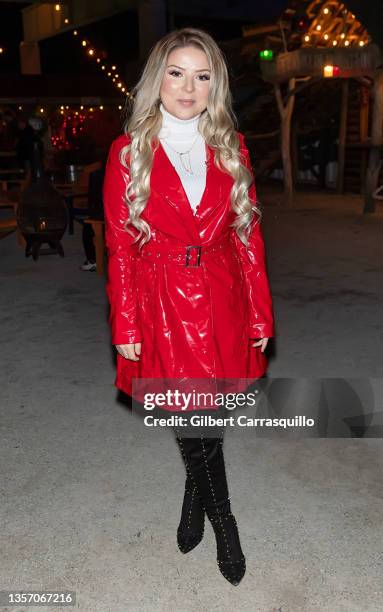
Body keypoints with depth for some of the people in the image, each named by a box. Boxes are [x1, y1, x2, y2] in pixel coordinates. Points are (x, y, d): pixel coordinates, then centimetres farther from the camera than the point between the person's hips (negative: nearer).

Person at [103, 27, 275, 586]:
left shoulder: (231, 149, 5)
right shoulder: (129, 151, -2)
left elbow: (249, 236, 5)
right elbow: (119, 247, -2)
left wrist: (261, 315, 2)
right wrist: (126, 327, -4)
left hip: (222, 304, 2)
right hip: (162, 304, -1)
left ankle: (195, 493, 41)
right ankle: (222, 519, 34)